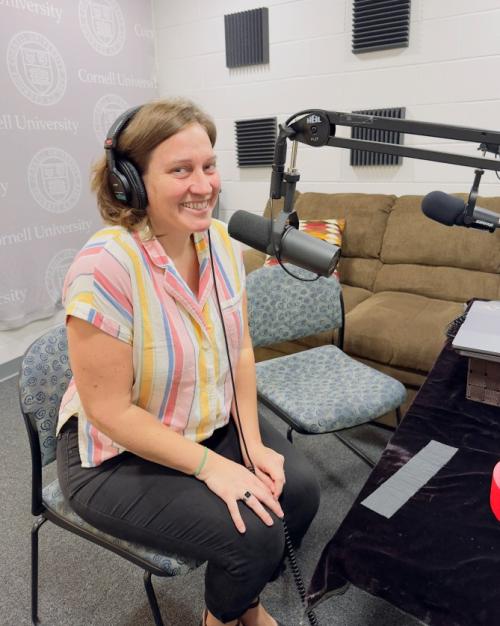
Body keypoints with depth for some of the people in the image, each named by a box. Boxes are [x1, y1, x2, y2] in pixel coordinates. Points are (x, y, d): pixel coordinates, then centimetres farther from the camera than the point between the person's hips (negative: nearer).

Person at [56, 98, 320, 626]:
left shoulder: (220, 241, -7)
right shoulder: (105, 266, -28)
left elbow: (239, 348, 0)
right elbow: (111, 411, -23)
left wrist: (252, 442, -7)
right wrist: (211, 466, -21)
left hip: (214, 424, 6)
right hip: (120, 457, -6)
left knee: (299, 489, -6)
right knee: (253, 534, -17)